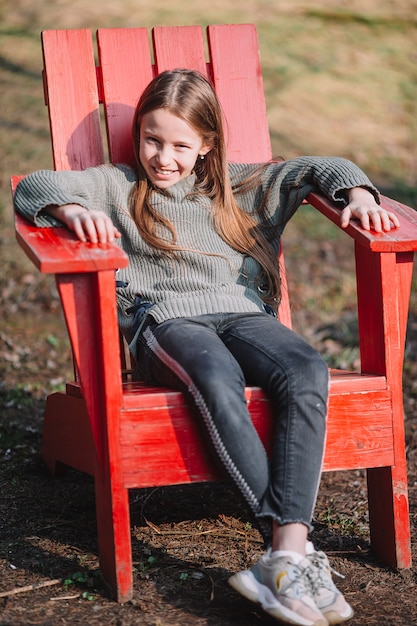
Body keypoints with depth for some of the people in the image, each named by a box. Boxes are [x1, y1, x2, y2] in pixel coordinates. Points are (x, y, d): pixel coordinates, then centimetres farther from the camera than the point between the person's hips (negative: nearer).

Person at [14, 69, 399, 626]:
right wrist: (71, 209, -14)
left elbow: (316, 169, 23)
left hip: (244, 313, 3)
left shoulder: (241, 187, 26)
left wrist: (356, 192, 2)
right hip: (165, 319, -2)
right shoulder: (116, 187, 21)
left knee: (307, 373, -33)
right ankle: (296, 552, -43)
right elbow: (34, 187, 9)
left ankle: (287, 552, -43)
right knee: (217, 377, -40)